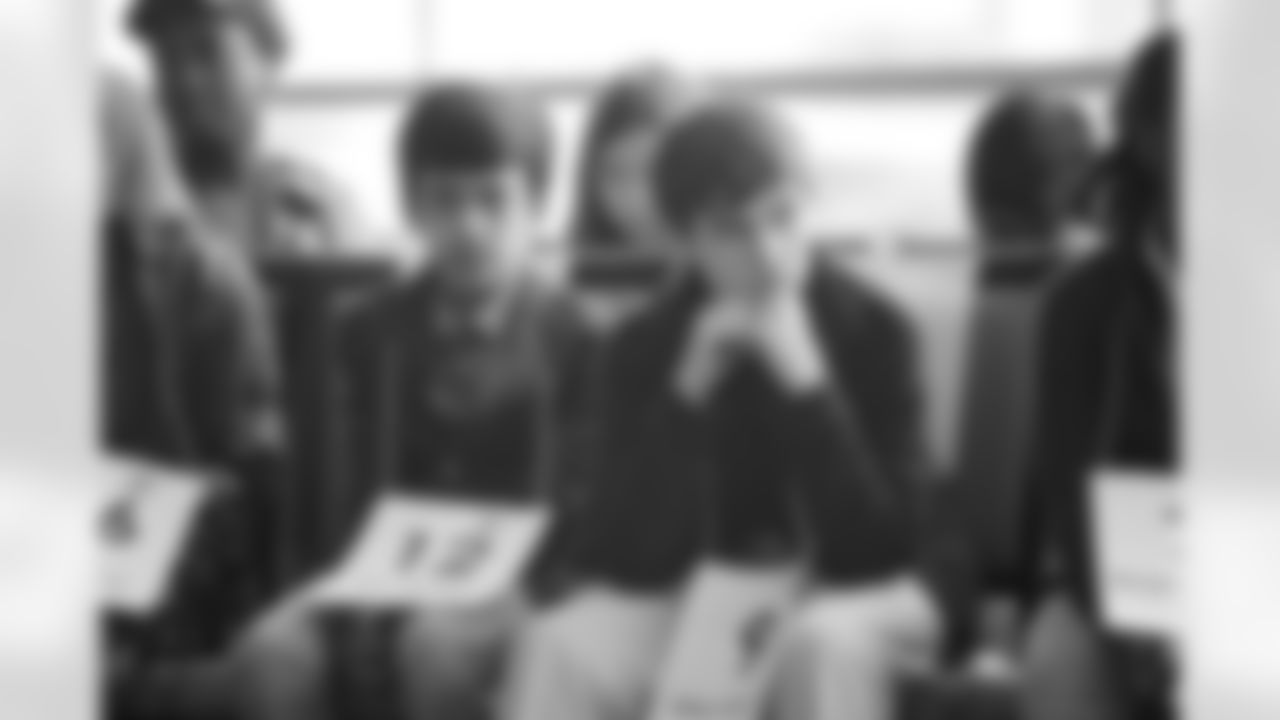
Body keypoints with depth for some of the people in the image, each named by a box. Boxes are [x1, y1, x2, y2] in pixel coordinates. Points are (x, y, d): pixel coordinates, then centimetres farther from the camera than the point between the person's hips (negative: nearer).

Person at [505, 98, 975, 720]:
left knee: (825, 644, -39)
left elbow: (874, 548, -21)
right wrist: (690, 390, -26)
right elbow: (633, 556, -16)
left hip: (861, 596, -2)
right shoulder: (647, 346, -7)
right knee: (558, 648, -28)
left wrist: (807, 386, -31)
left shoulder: (871, 329, -13)